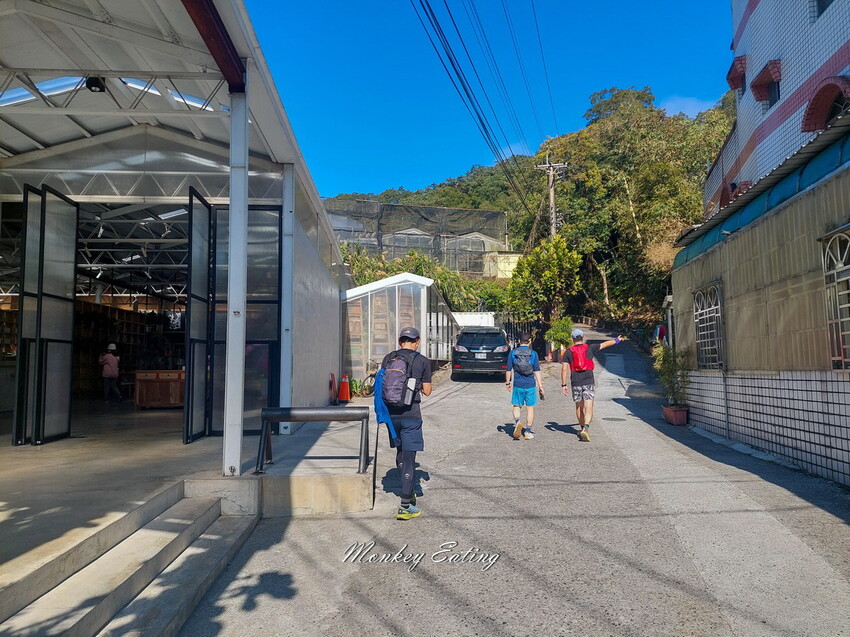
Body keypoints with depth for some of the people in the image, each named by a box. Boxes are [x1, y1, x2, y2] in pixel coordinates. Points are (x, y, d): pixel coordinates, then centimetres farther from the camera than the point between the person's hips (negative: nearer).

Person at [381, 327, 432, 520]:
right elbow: (427, 391, 2)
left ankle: (409, 492, 34)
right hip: (411, 414, -4)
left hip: (391, 413, 4)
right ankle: (405, 506, 2)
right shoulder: (423, 361, -2)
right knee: (409, 458, 1)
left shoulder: (388, 358, 6)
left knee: (400, 453, 21)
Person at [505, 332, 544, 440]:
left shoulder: (512, 353, -1)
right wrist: (540, 386, 1)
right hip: (530, 385, 0)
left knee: (517, 406, 13)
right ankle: (528, 432, 13)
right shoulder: (533, 354, -3)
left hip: (517, 385, 0)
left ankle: (517, 422, -14)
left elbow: (509, 370, 2)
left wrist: (508, 383, 12)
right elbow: (537, 372, -4)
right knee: (530, 408, 9)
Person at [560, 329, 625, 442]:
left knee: (579, 406, 17)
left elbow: (564, 369, -3)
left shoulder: (568, 352, 2)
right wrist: (617, 340, 37)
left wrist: (563, 385, 1)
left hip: (575, 383, 1)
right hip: (588, 382, -1)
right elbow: (604, 344, 20)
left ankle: (582, 428, 29)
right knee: (588, 407, -6)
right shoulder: (589, 348, 4)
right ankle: (585, 428, -25)